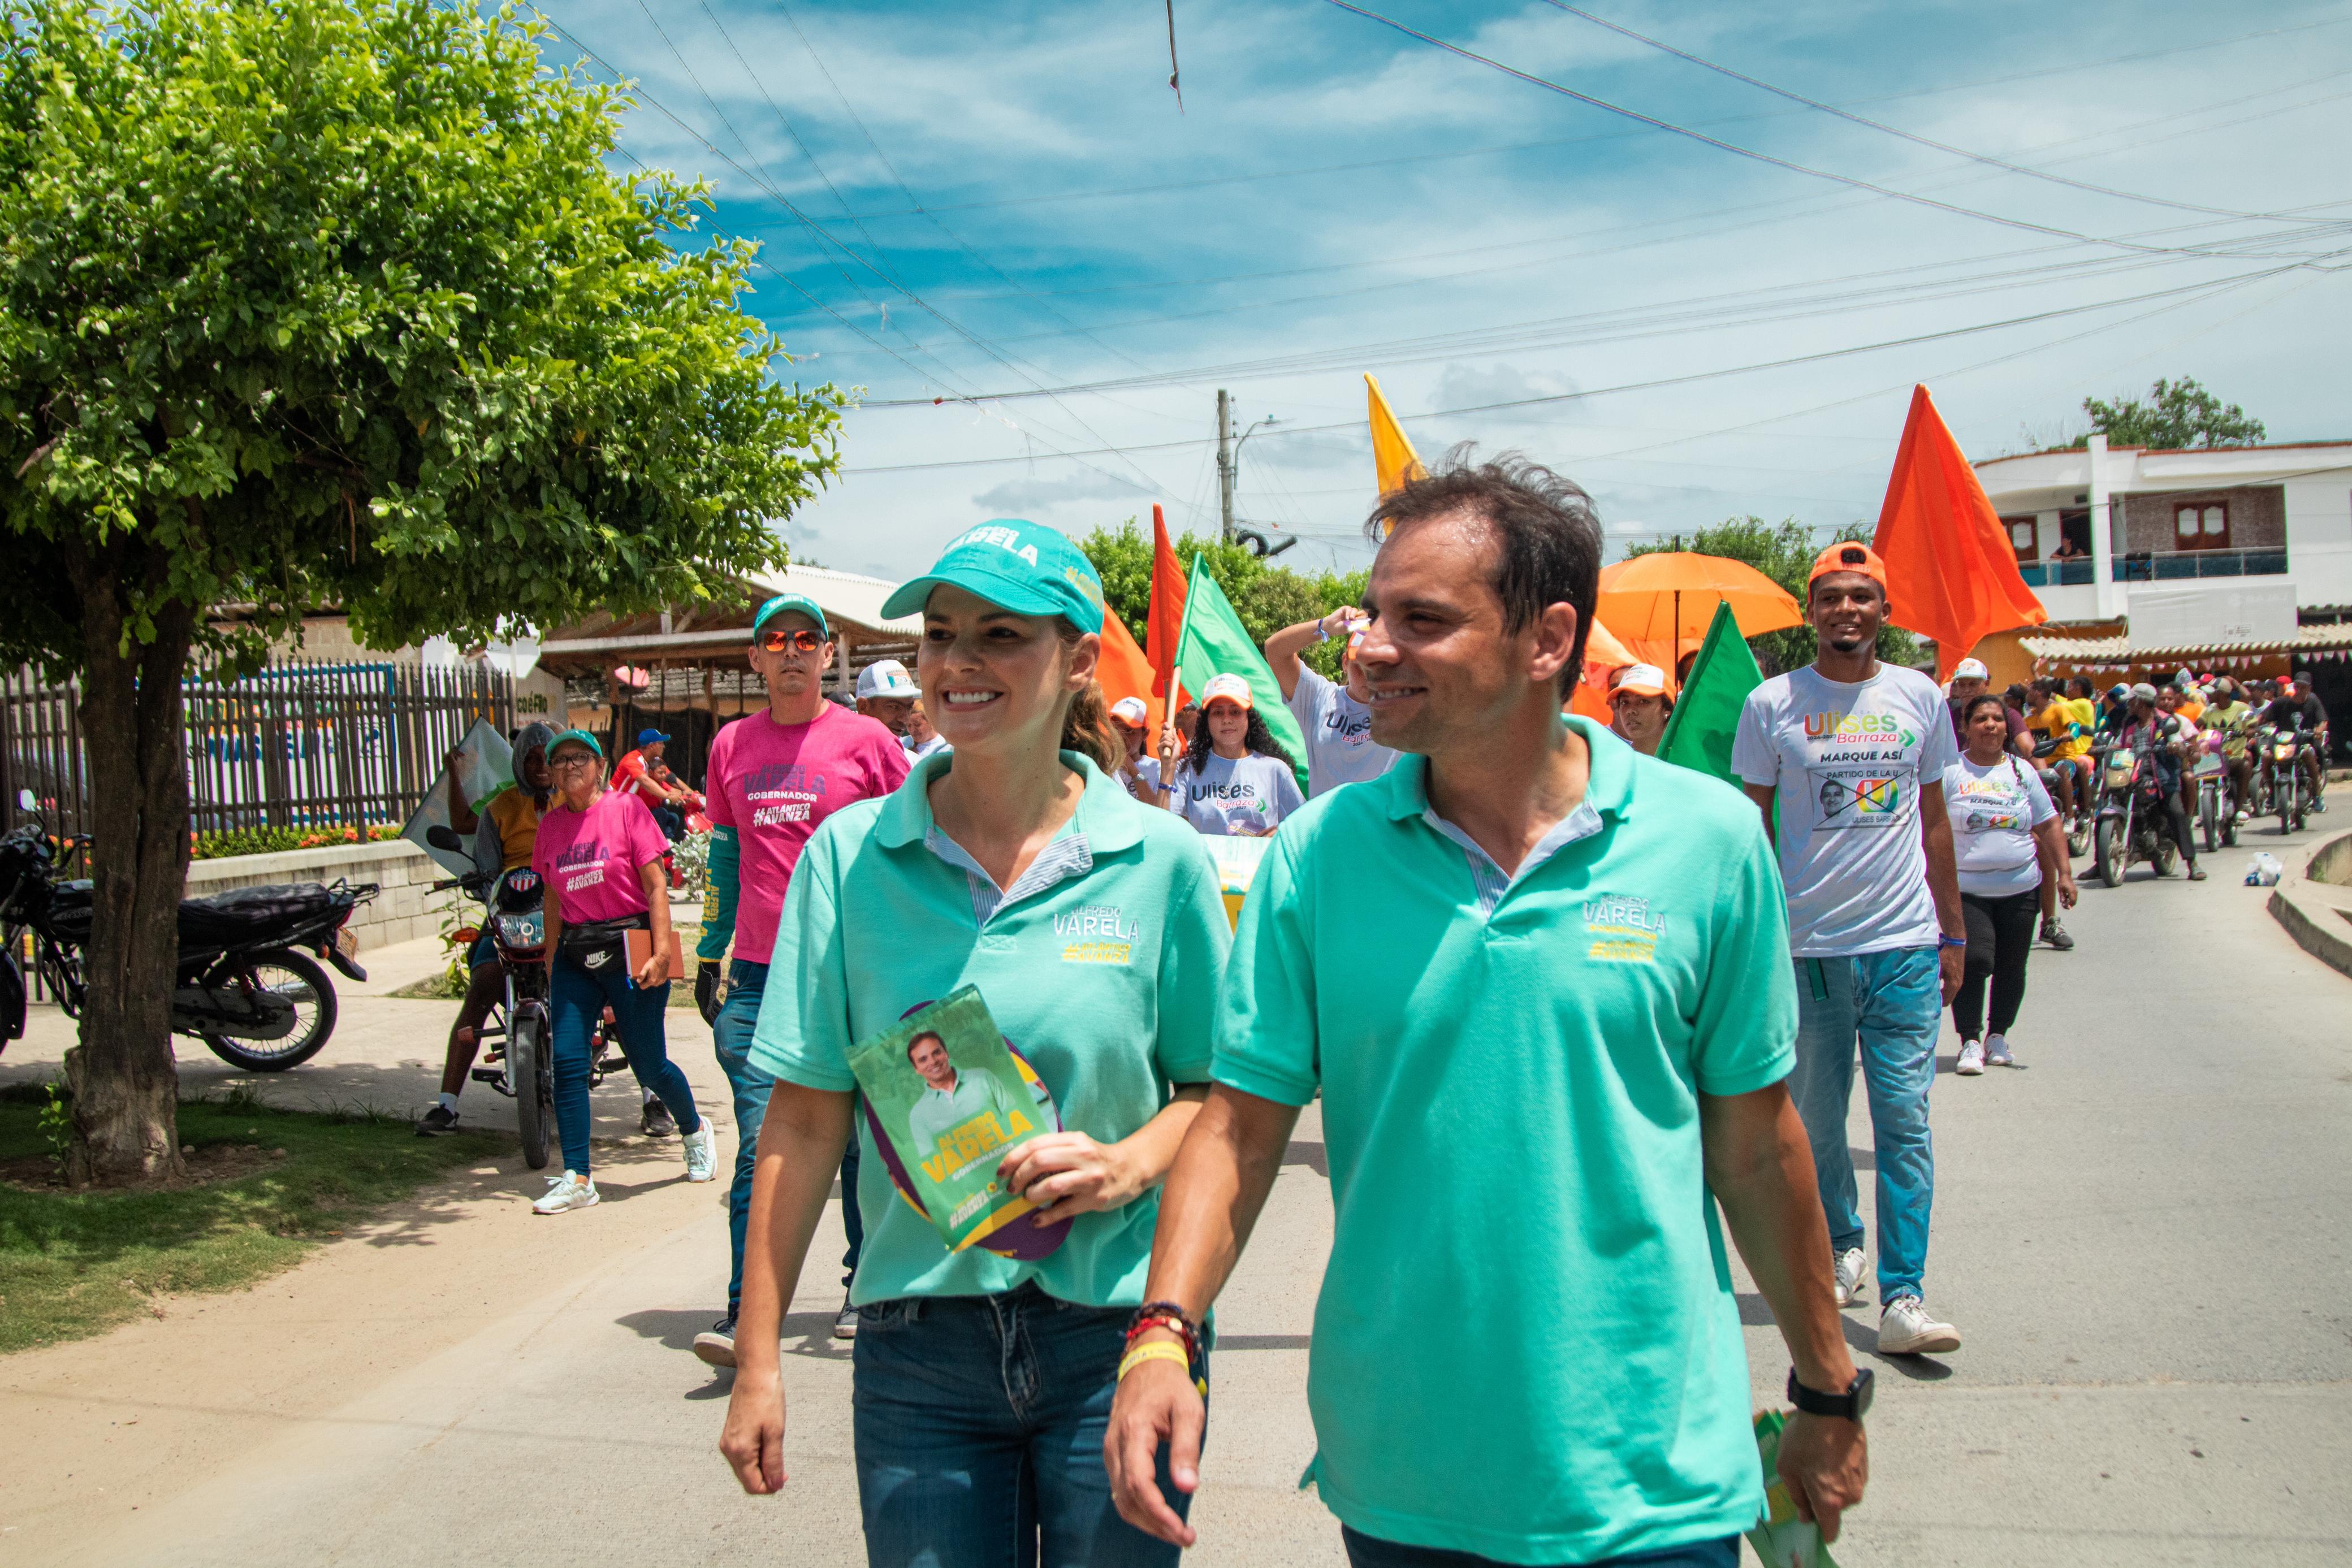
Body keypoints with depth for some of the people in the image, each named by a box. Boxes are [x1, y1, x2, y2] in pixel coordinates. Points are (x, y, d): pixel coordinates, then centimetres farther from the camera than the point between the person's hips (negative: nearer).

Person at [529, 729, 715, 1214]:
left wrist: (661, 952, -15)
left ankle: (695, 1132, 31)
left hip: (628, 948, -4)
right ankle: (577, 1179, 0)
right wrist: (551, 968, 16)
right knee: (567, 1061, -6)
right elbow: (553, 901, 16)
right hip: (574, 953, 5)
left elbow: (656, 884, -8)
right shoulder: (551, 824, 9)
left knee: (650, 1066, 3)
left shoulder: (625, 807, -5)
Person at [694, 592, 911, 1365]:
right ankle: (746, 1312, -1)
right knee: (759, 1143, -3)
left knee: (861, 1142, 8)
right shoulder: (731, 747, 10)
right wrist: (708, 957, 18)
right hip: (756, 978, 3)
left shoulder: (867, 740, -1)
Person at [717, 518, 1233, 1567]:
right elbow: (805, 1119, 0)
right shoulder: (849, 855, -2)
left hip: (1114, 1334, 0)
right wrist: (758, 1360, 0)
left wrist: (1130, 1164, -16)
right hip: (919, 1339, 1)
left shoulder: (1161, 860, -4)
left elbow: (1218, 1087, 4)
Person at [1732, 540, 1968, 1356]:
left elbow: (1934, 819, 13)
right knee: (1816, 1119, 10)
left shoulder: (1918, 695, 7)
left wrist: (1953, 933, 12)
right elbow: (1753, 825, 4)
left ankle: (1903, 1297, 0)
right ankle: (1840, 1246, 33)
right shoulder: (1772, 703, 0)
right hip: (1809, 944, -1)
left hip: (1906, 943, 1)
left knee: (1905, 1119, -3)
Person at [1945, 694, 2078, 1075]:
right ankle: (1970, 1042, -5)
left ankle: (1998, 1036, 24)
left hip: (2020, 888, 4)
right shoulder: (1950, 771, -1)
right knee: (1974, 962, -15)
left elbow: (2049, 826, 13)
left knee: (2011, 967, 8)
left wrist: (2064, 874, 6)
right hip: (1968, 890, -3)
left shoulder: (2023, 772, 10)